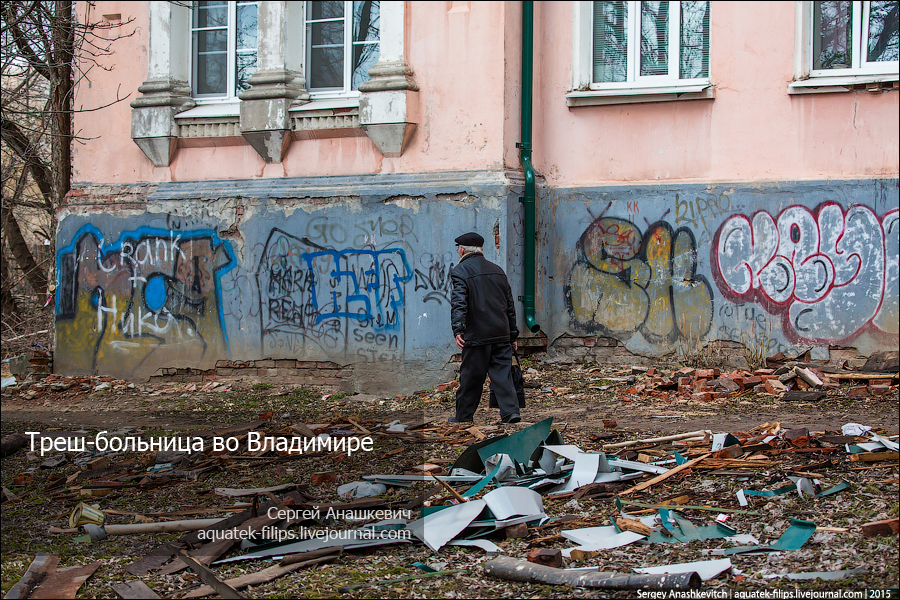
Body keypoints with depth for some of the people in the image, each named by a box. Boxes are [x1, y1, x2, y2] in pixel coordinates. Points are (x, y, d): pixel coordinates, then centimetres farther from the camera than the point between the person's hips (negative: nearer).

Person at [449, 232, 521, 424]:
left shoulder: (460, 271, -3)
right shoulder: (497, 270, 16)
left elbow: (459, 303, -18)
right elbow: (510, 305, 19)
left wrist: (458, 330, -26)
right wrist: (512, 335, 24)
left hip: (477, 335, -5)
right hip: (501, 334, 5)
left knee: (471, 378, 4)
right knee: (503, 374, 4)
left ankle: (463, 417, 14)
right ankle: (511, 412, -8)